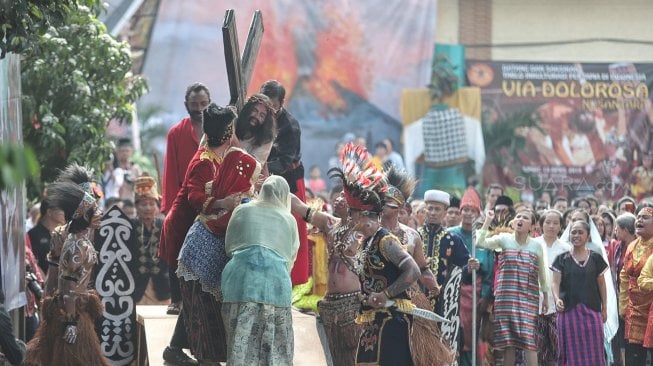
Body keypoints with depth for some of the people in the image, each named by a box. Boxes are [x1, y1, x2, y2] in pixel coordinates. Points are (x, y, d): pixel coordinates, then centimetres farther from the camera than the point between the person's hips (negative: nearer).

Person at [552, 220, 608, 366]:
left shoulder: (595, 258, 7)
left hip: (591, 311, 0)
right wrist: (557, 299, -19)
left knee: (593, 352, -2)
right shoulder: (562, 259, 6)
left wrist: (604, 309, 6)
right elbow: (556, 283, 0)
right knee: (572, 352, -1)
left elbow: (601, 284, 10)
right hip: (569, 311, 0)